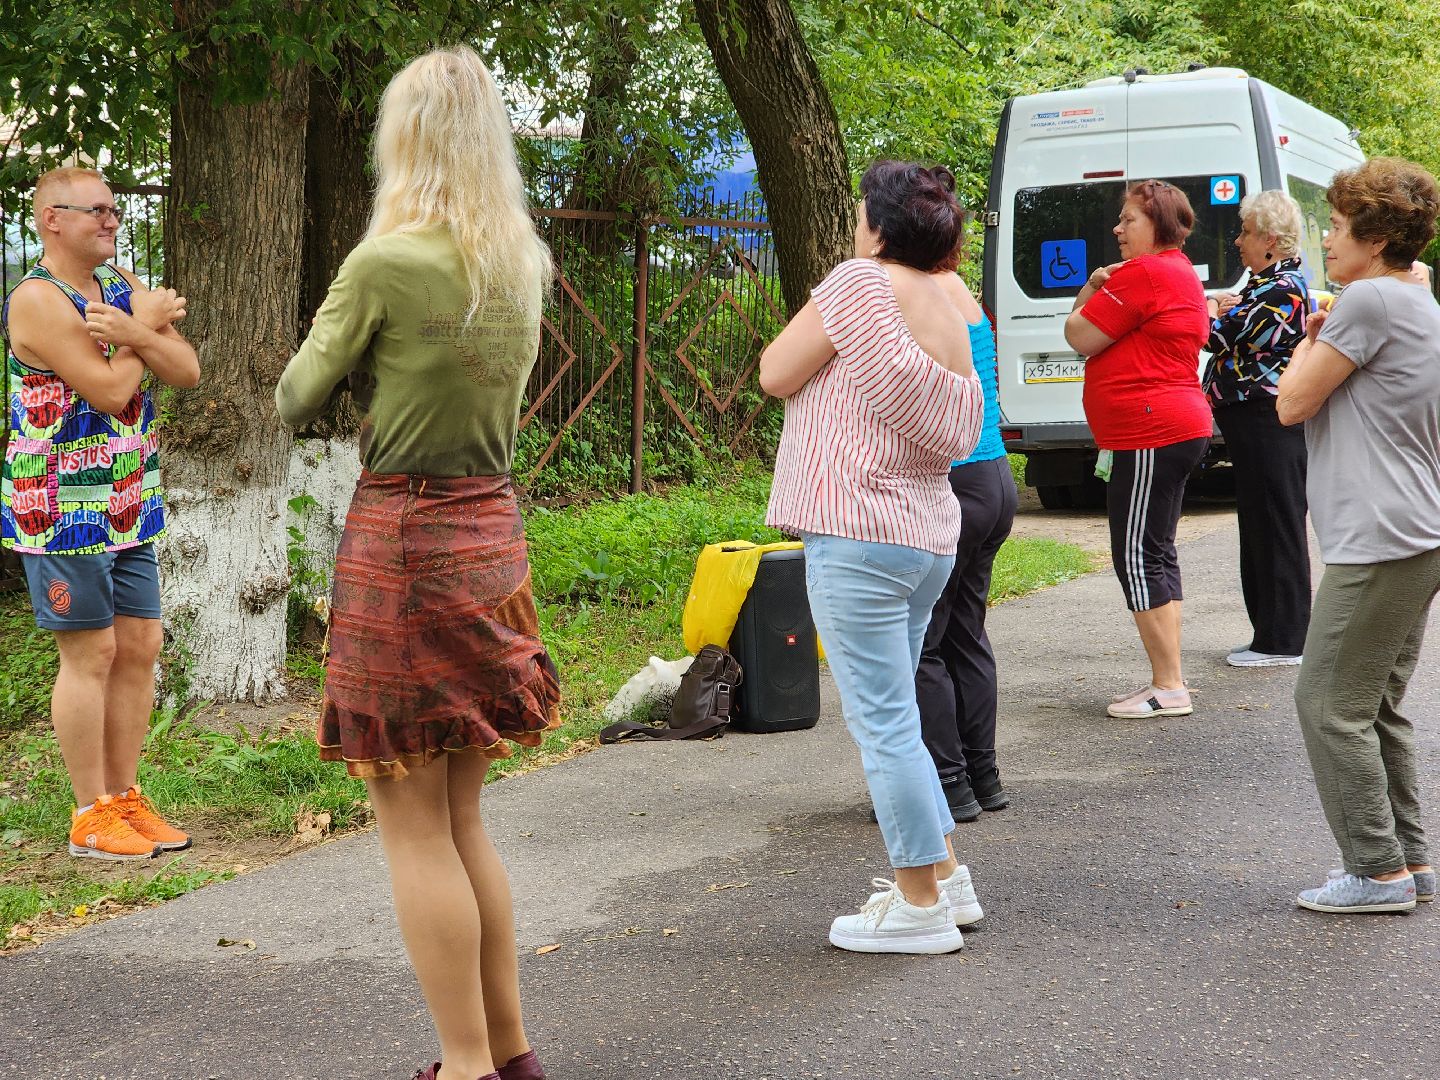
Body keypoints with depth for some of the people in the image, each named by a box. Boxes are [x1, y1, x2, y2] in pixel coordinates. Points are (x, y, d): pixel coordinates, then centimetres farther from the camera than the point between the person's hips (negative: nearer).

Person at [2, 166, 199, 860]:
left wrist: (135, 331, -16)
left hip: (127, 508, 8)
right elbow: (110, 390, -20)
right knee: (91, 654, -4)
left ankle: (124, 797, 18)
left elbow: (187, 371, 1)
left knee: (140, 647, 8)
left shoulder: (123, 288, 12)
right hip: (63, 510, -8)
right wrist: (148, 326, -6)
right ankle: (90, 818, 5)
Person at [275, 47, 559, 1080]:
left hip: (402, 538, -7)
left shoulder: (384, 264, -15)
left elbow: (297, 402, -3)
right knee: (461, 818, 18)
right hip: (492, 530, 7)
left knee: (415, 830, 3)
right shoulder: (521, 266, 6)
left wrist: (328, 338, 15)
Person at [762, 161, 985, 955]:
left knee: (883, 724, -3)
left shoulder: (862, 282, -11)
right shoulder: (948, 313, 13)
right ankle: (943, 874, 24)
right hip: (929, 533, 9)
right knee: (891, 716, 20)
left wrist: (810, 329, 11)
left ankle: (921, 906, 3)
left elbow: (777, 375, -6)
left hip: (860, 532, -9)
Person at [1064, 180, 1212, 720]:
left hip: (1152, 435, -11)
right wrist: (1095, 287, 5)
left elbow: (1080, 337, -13)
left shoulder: (1144, 273, -15)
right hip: (1173, 428, 11)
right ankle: (1170, 679, 20)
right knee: (1156, 553, 15)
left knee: (1139, 557, -8)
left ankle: (1168, 686, -6)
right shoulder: (1181, 272, 20)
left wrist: (1091, 292, 5)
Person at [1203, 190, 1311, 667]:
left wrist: (1210, 311, -1)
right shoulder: (1265, 283, 17)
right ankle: (1271, 634, 21)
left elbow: (1228, 339, -18)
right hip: (1254, 422, 11)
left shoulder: (1283, 290, -16)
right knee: (1259, 527, 14)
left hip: (1269, 425, -11)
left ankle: (1283, 641, 0)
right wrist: (1221, 307, 0)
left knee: (1276, 528, -5)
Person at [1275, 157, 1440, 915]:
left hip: (1377, 543, -10)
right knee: (1378, 707, 15)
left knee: (1330, 705, -4)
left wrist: (1310, 341, 6)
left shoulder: (1370, 300, -13)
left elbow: (1293, 403, -10)